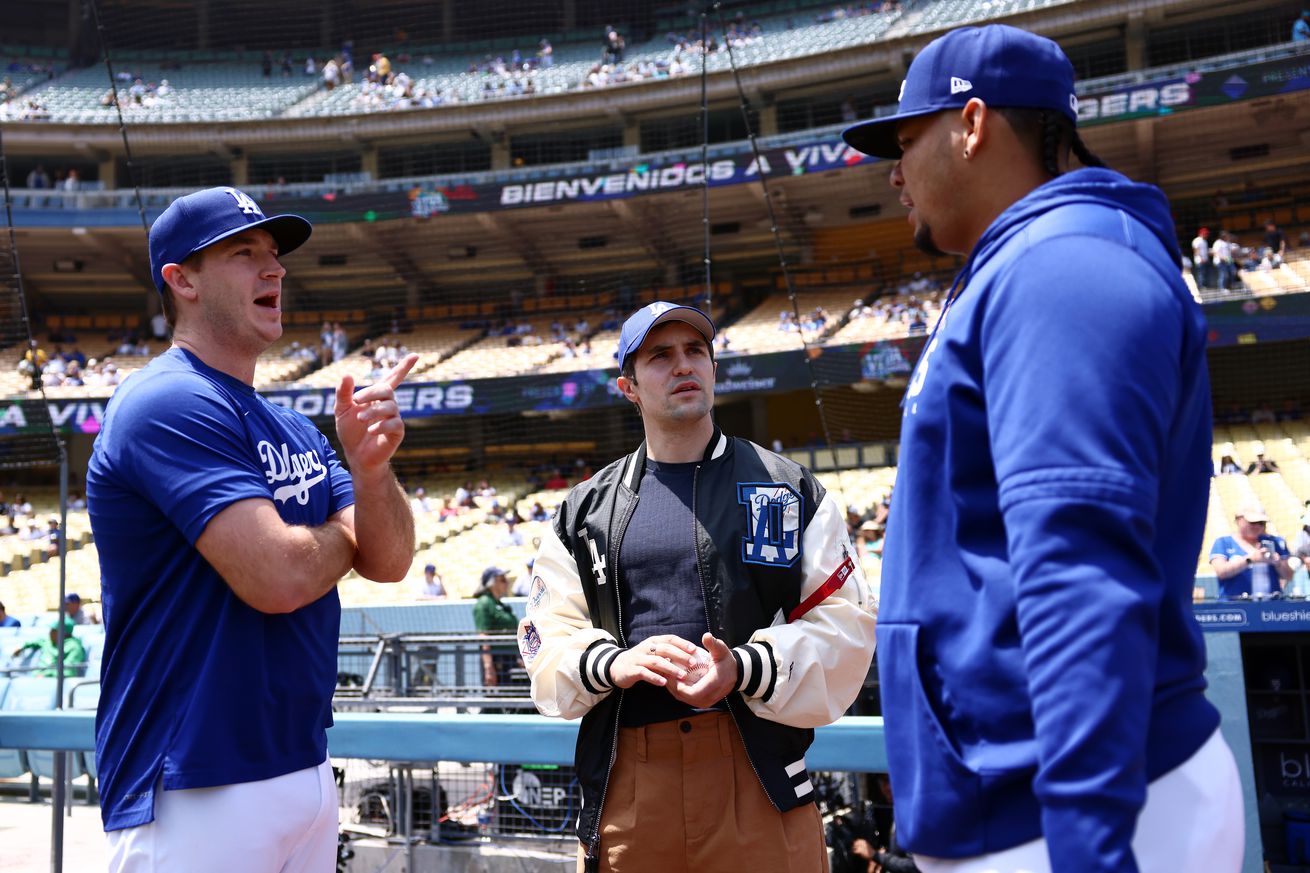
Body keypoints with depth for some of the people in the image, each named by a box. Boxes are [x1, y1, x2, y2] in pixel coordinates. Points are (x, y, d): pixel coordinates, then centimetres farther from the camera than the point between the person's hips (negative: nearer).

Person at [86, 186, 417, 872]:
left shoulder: (294, 429, 13)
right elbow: (276, 577, -25)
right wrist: (347, 531, -3)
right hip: (197, 791, -8)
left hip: (306, 770, 8)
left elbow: (388, 562, 5)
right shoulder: (171, 404, -15)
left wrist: (370, 466, -14)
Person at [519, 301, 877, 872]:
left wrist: (746, 669, -15)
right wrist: (610, 664, -12)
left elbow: (843, 622, 2)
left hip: (758, 769, -1)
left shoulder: (790, 489, 8)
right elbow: (547, 635, 9)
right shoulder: (584, 509, 13)